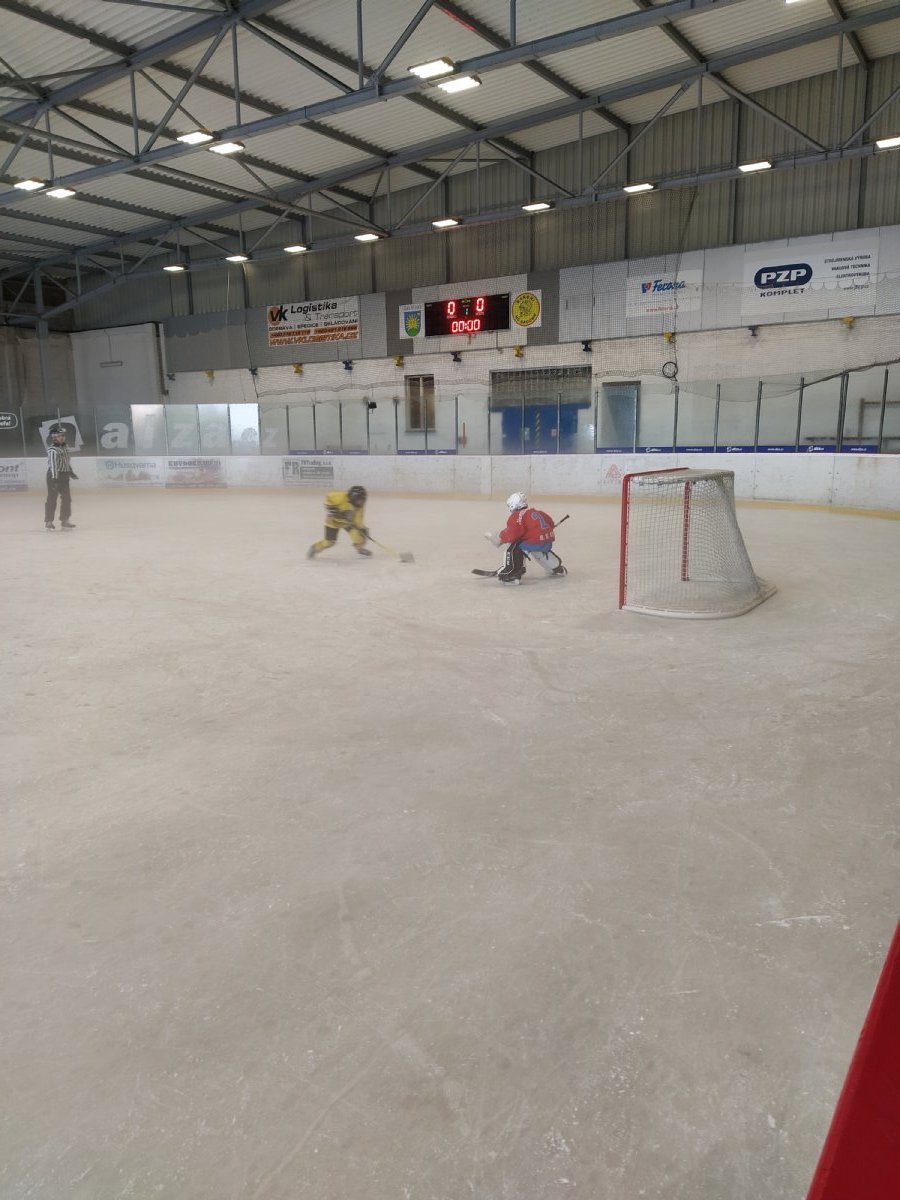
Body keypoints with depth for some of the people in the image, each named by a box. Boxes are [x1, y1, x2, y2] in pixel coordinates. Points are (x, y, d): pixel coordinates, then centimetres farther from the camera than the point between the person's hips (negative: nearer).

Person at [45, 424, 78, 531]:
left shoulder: (65, 447, 11)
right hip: (54, 476, -8)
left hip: (64, 475, 8)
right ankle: (48, 521, 4)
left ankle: (64, 520, 18)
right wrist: (54, 478, -32)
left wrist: (71, 472, 29)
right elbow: (53, 464, -26)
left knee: (67, 498, 10)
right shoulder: (52, 450, -17)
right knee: (52, 499, -3)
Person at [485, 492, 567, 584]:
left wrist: (499, 537, -7)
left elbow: (512, 533, -19)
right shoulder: (537, 511, 19)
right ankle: (558, 568, 56)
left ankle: (511, 574, -14)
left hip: (535, 542, -9)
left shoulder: (517, 516, -6)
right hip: (549, 542, 9)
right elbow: (550, 523, 25)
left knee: (513, 547, -4)